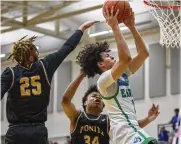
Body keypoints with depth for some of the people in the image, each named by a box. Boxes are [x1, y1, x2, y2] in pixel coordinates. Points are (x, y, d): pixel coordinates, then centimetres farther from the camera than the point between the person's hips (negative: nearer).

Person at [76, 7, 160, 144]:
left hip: (131, 130, 10)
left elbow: (144, 53, 18)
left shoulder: (122, 74, 21)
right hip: (127, 132, -10)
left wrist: (132, 26, 11)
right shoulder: (104, 80, -7)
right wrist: (115, 27, -16)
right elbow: (125, 58, -24)